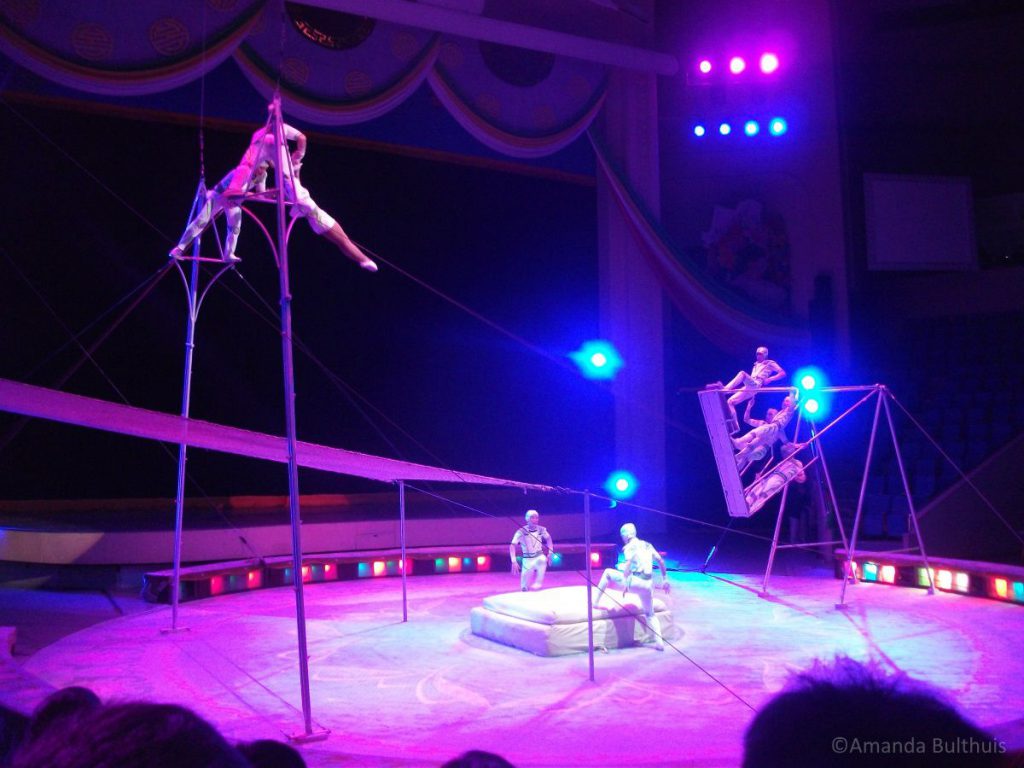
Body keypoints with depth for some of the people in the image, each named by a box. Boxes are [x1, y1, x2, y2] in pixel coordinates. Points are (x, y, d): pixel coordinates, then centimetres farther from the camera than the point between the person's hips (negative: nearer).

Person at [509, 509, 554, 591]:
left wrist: (550, 552, 3)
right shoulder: (521, 531, -17)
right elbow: (512, 546, -18)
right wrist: (514, 561, -26)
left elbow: (548, 539, 12)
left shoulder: (541, 530, -8)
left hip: (539, 556, 1)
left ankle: (537, 584, -24)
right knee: (525, 588, -2)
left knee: (543, 560, -36)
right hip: (528, 559, -1)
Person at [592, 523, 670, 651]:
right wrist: (665, 579, 22)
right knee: (650, 614, 20)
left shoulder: (630, 546, -1)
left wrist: (626, 583, -21)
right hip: (648, 584, 6)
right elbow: (661, 561, 17)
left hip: (635, 582, -6)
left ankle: (595, 602, 11)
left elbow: (629, 562, -18)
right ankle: (659, 642, 6)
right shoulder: (647, 545, 19)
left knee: (608, 573, 12)